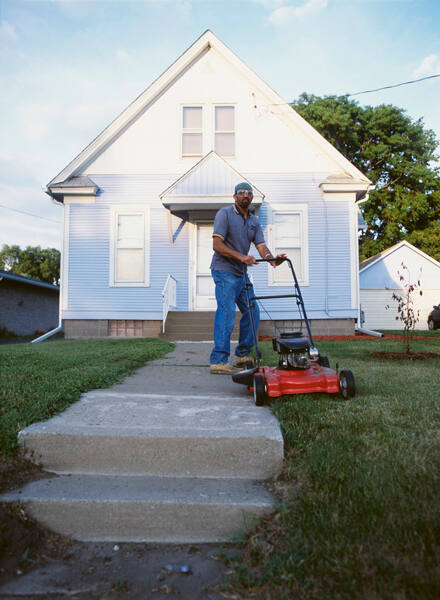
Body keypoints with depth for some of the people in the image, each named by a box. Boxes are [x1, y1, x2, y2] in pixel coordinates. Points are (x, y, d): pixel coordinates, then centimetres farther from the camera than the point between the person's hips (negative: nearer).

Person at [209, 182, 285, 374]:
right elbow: (217, 245, -15)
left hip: (242, 273, 8)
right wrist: (241, 256, -26)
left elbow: (261, 246, 4)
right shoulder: (224, 214, -5)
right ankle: (219, 361, -12)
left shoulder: (254, 221, 15)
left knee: (252, 312, 9)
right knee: (227, 313, -15)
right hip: (225, 271, -8)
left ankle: (243, 355, 21)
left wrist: (272, 258, -19)